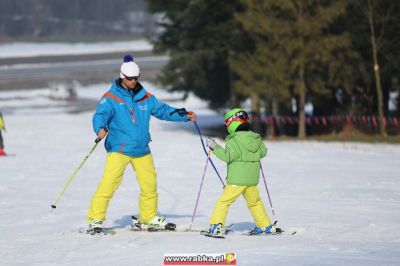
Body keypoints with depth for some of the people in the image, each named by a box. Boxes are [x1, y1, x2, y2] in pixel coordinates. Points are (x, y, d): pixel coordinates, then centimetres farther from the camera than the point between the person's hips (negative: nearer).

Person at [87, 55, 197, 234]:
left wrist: (185, 115, 11)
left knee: (149, 184, 9)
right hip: (119, 149, -5)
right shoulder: (111, 98, -5)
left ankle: (148, 218, 27)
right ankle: (95, 219, -9)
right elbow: (101, 115, -17)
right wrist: (101, 128, -39)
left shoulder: (146, 98, 11)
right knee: (109, 183, -15)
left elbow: (163, 110, 19)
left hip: (142, 150, 5)